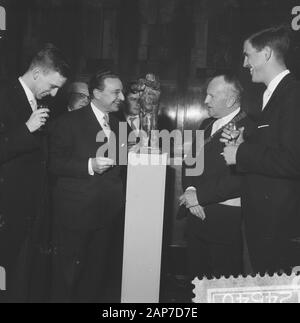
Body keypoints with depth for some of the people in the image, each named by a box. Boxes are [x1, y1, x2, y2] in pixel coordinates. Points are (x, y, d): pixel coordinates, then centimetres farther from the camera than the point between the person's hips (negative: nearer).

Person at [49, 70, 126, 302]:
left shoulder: (116, 124, 13)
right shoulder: (69, 122, -8)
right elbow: (55, 163, -13)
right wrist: (89, 166, -25)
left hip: (107, 213, 6)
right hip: (76, 212, -6)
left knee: (97, 272, 17)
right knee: (68, 274, 8)